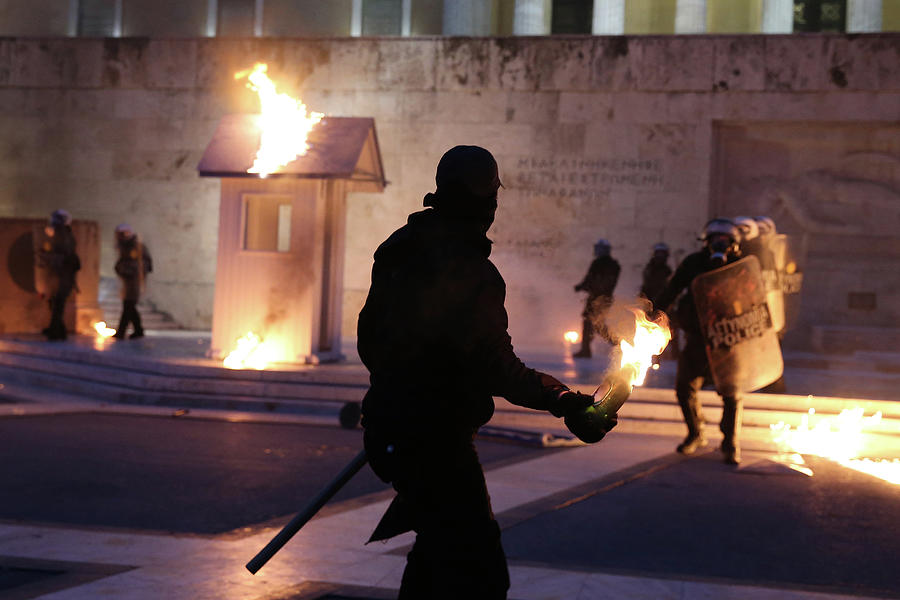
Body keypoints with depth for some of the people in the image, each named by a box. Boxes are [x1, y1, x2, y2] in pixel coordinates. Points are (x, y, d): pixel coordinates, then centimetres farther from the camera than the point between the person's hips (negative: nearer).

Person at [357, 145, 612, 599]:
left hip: (390, 424, 10)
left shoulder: (399, 250, 8)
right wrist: (561, 398, -9)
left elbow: (369, 335, 18)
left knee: (440, 543, 26)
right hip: (436, 438, -10)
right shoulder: (471, 271, -19)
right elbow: (497, 369, -19)